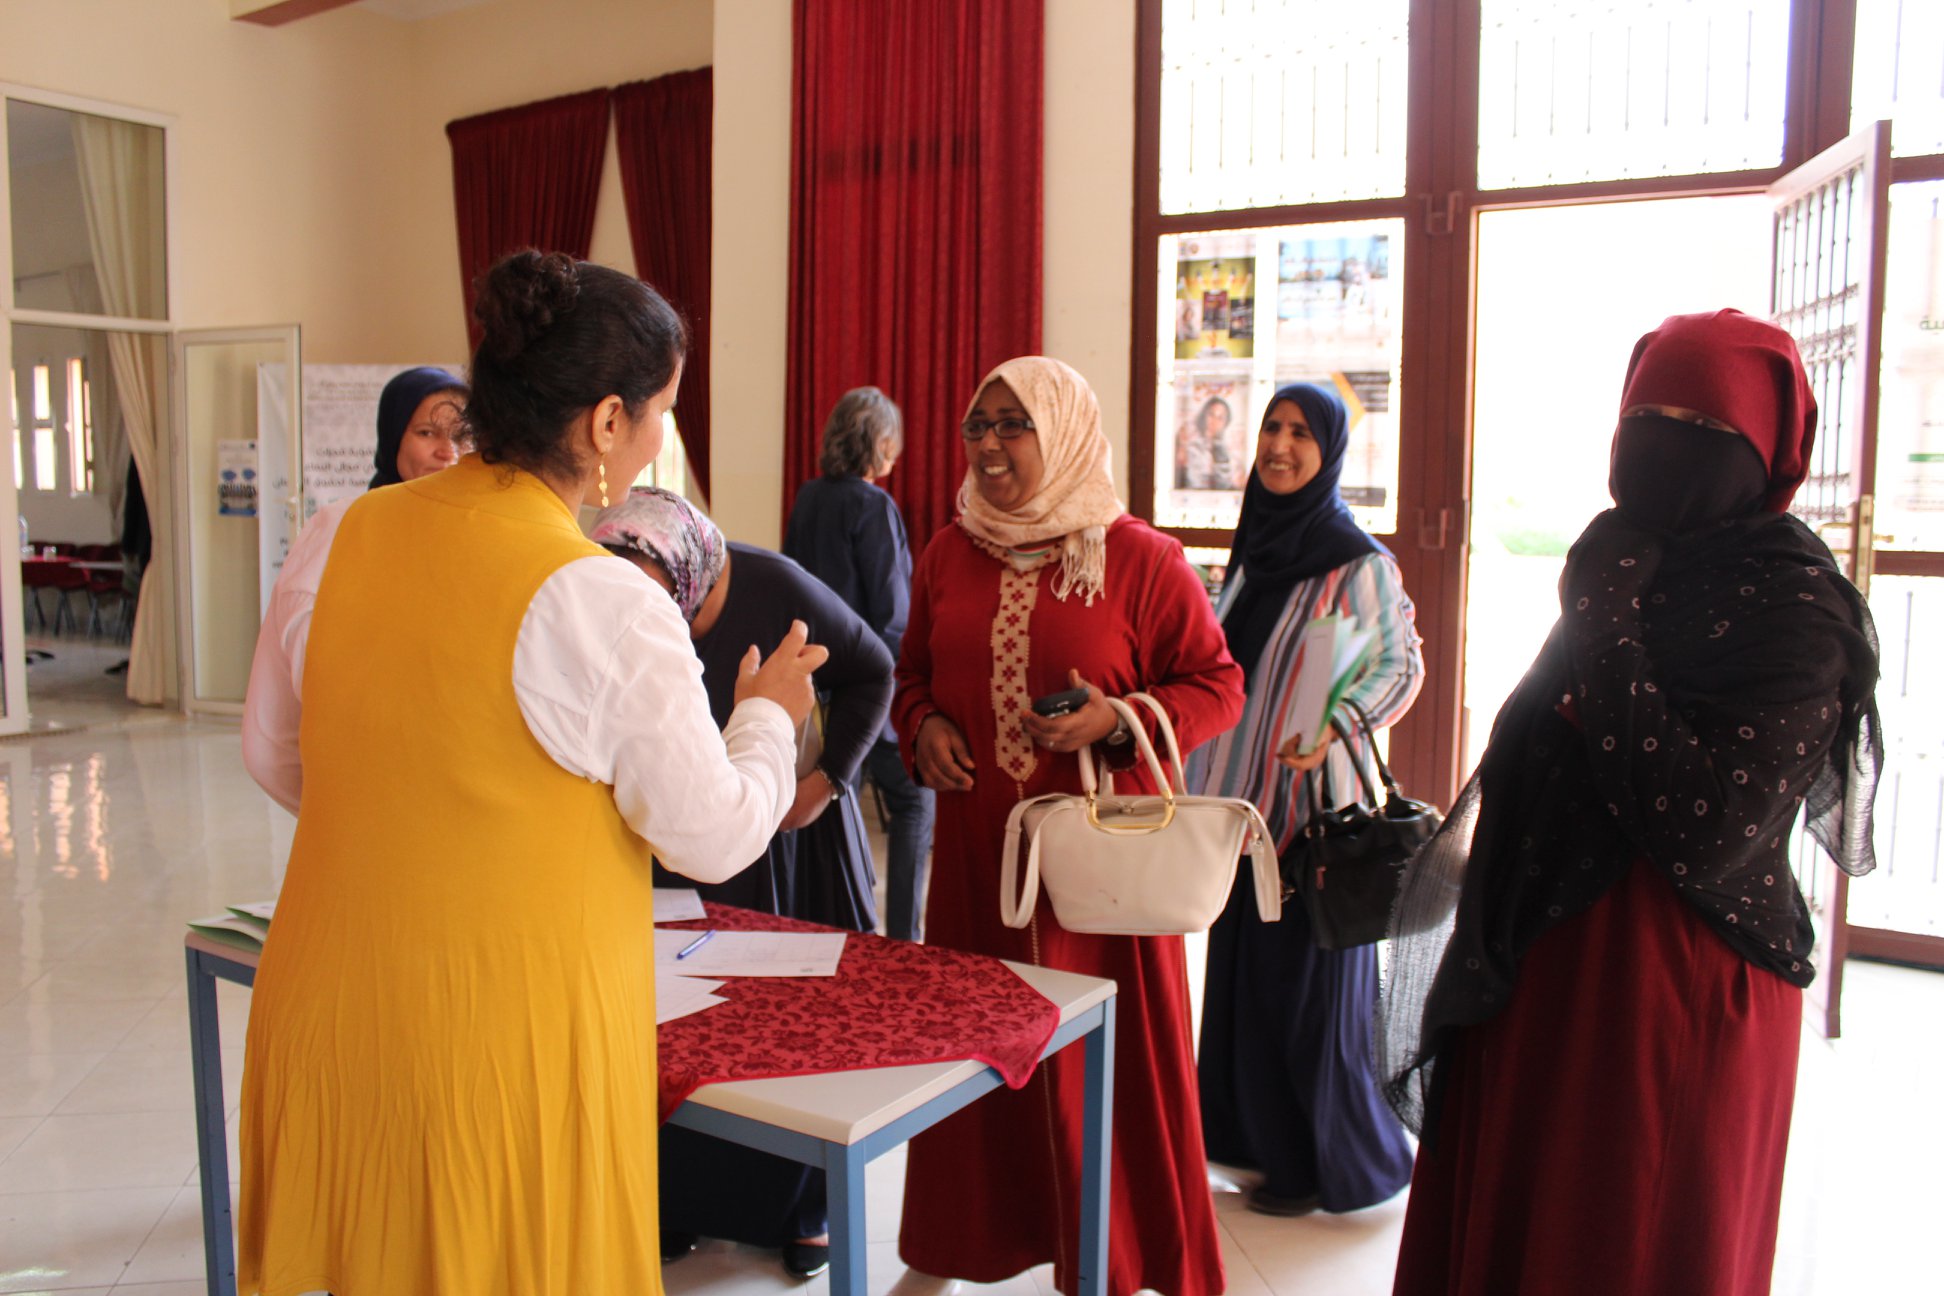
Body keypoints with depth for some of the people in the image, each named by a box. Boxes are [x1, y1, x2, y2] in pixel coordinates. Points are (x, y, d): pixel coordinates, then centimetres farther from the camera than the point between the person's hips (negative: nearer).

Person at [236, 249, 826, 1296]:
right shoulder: (609, 608, -21)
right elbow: (715, 838, -11)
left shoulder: (337, 542, -4)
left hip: (331, 1013, 5)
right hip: (513, 1034, -5)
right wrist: (769, 716, 7)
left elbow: (274, 761, 9)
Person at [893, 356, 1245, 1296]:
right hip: (976, 848, 4)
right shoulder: (949, 554, 8)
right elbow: (913, 670, 19)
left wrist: (1118, 721, -17)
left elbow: (1218, 685, -2)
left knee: (1104, 1050, 4)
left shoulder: (1140, 558, -5)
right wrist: (923, 726, -2)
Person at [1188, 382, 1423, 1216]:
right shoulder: (1256, 549, 8)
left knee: (1304, 977, 2)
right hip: (1243, 791, 7)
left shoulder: (1359, 563, -13)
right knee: (1243, 966, 15)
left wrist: (1337, 725, -25)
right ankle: (1257, 1130, 32)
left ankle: (1328, 1162, 20)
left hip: (1313, 796, -7)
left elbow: (1402, 665, -11)